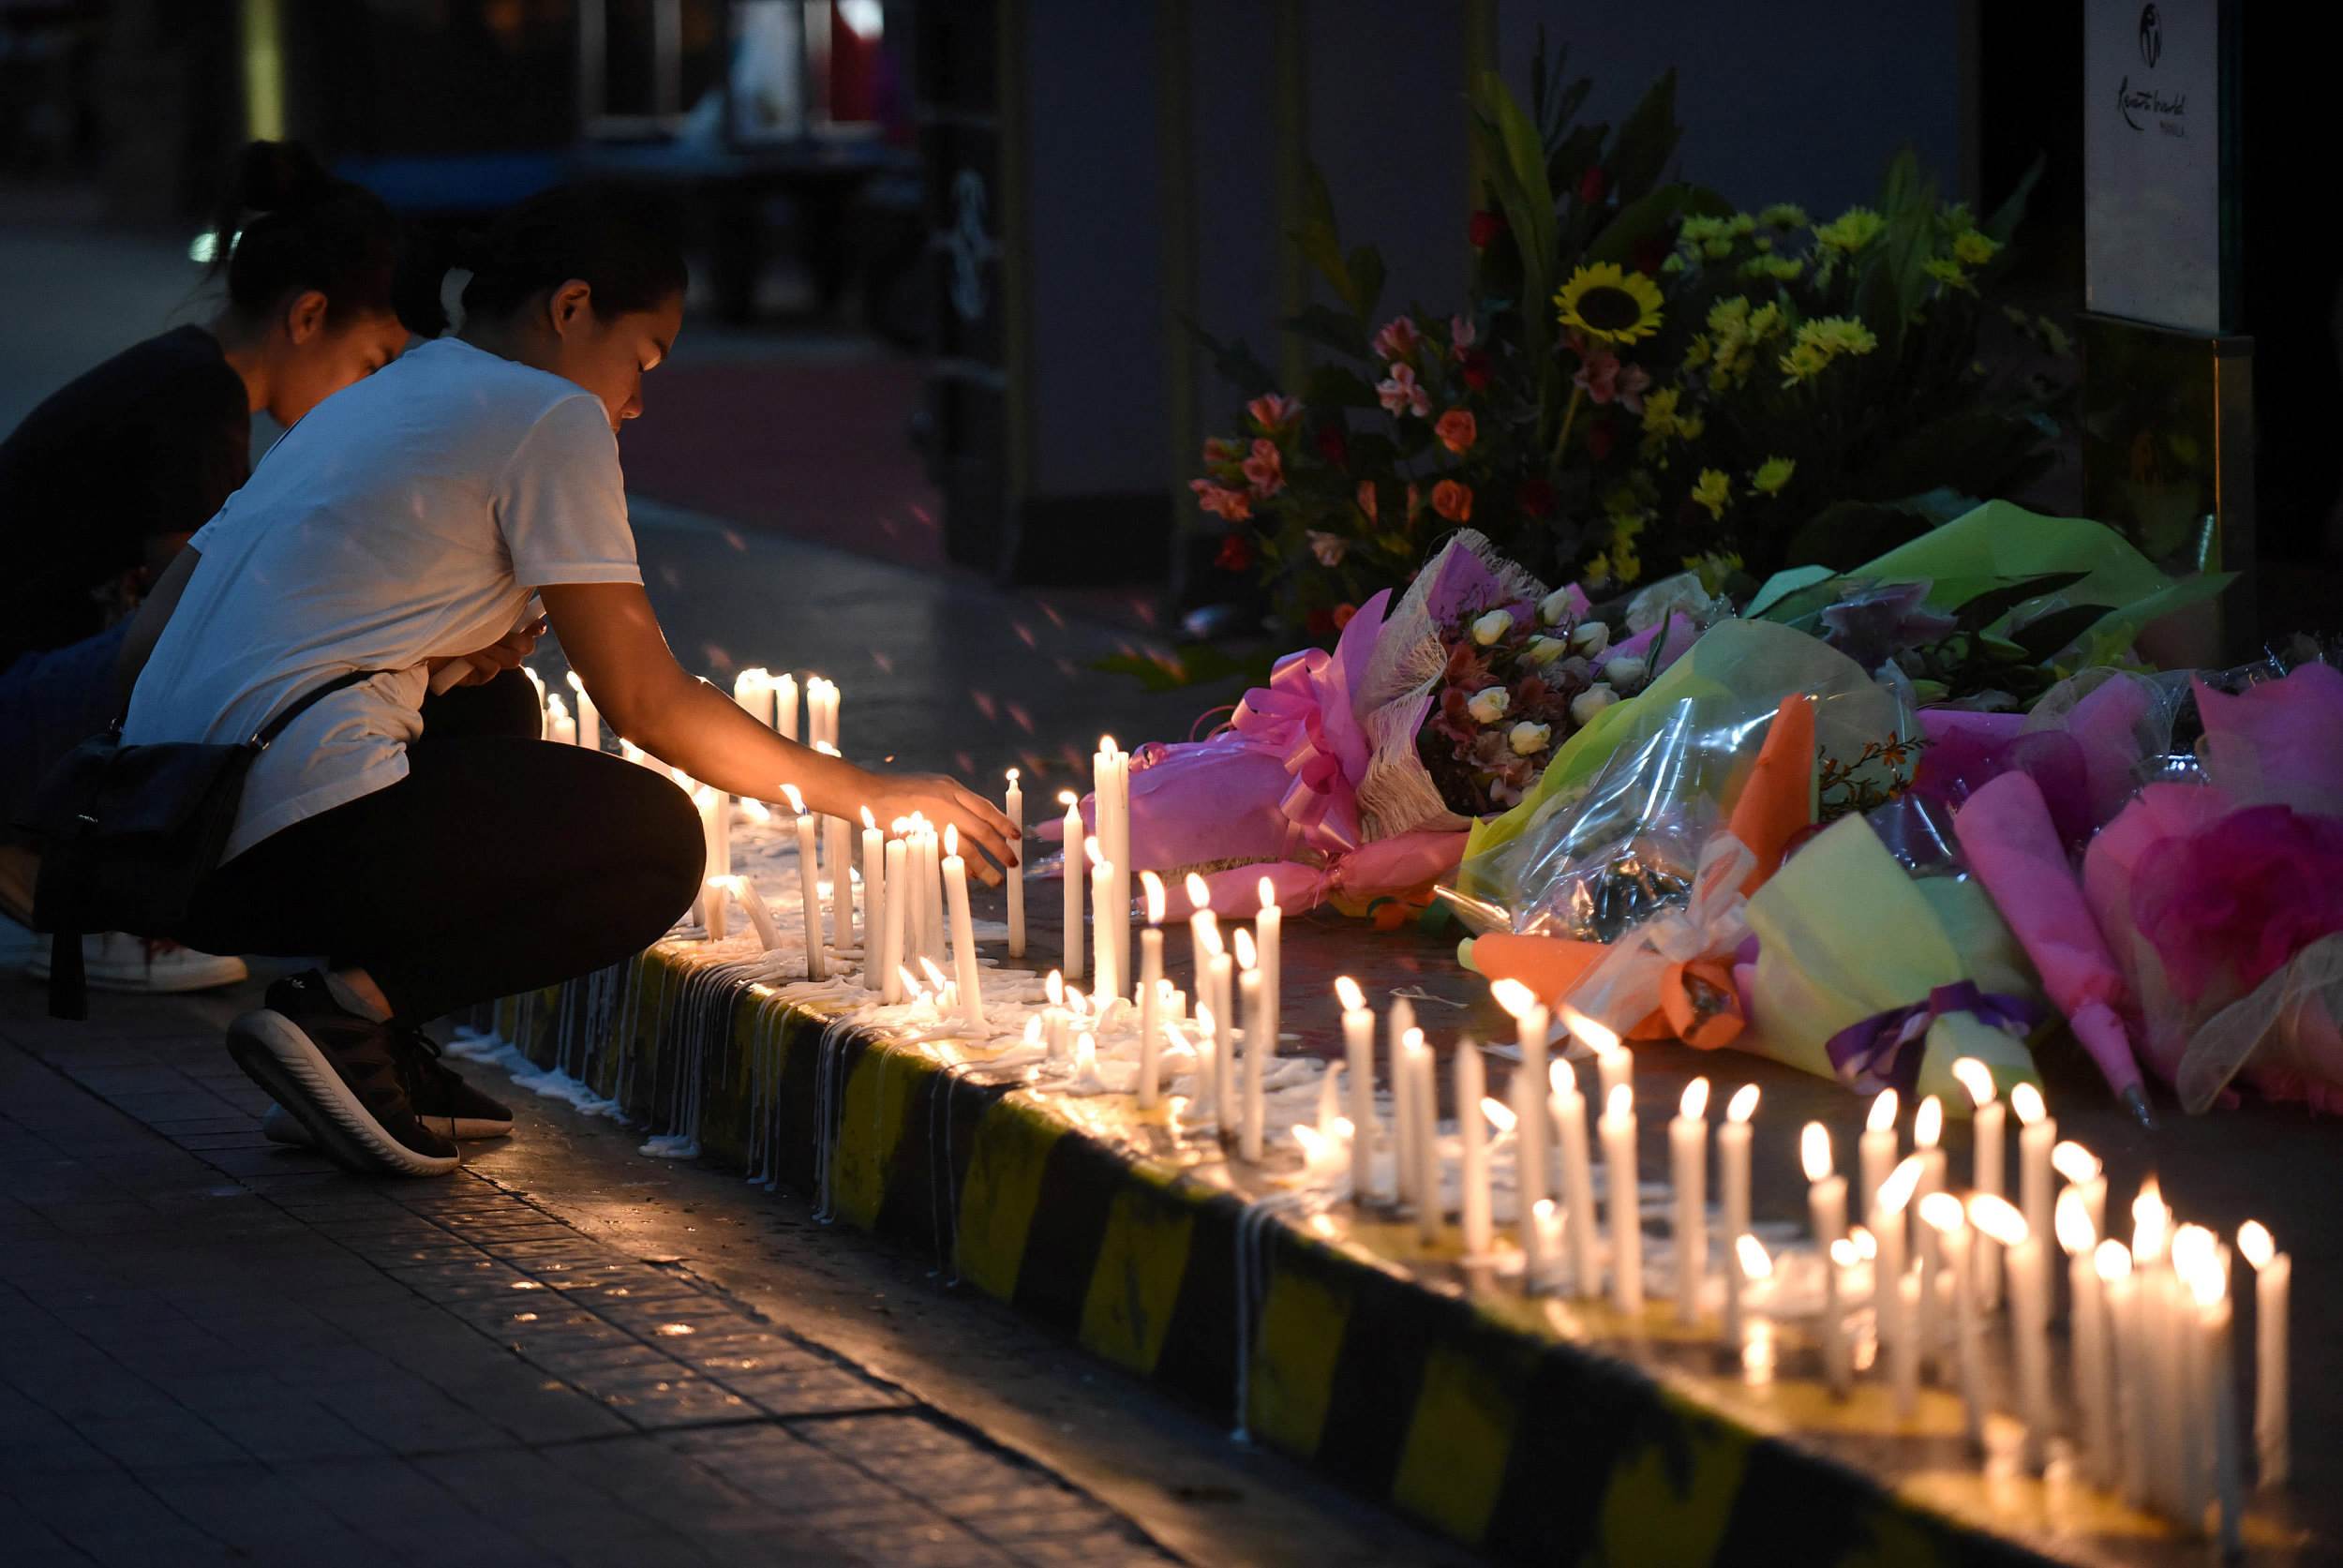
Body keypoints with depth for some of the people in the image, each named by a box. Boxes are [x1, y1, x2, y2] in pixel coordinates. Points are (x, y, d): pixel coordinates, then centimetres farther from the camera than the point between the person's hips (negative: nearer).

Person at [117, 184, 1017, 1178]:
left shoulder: (365, 404, 25)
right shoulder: (549, 416, 0)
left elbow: (151, 639, 18)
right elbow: (646, 703, -3)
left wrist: (425, 663, 12)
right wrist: (862, 795, 8)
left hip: (170, 852, 9)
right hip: (287, 839, -9)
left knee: (492, 705, 30)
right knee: (657, 841, 0)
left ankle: (383, 1055, 13)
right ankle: (344, 1010, -12)